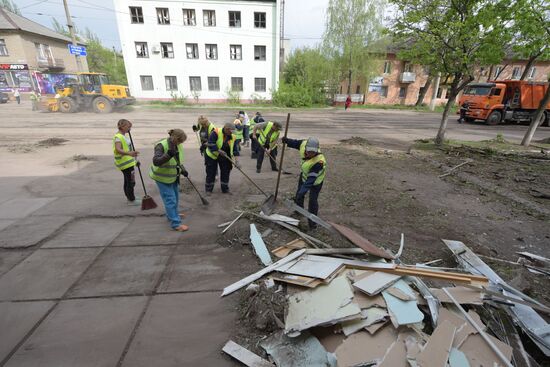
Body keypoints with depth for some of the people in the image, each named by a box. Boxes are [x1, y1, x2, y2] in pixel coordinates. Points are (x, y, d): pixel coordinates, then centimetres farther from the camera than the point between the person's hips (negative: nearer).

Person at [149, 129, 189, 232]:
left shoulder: (178, 146, -2)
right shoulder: (161, 146, -24)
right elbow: (156, 161, -34)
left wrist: (183, 169, -4)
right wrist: (169, 154, -46)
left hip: (173, 176, 8)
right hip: (163, 177, -8)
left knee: (175, 197, 21)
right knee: (170, 200, -7)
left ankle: (172, 215, 43)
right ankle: (176, 224, 0)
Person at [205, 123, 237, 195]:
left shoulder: (232, 137, -5)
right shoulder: (216, 132, -22)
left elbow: (234, 148, 0)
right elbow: (210, 143, -27)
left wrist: (235, 157, -10)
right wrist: (219, 151, -35)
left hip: (224, 157, 5)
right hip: (212, 156, -5)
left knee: (225, 172, 8)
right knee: (211, 173, 1)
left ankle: (225, 189, 23)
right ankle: (208, 189, 17)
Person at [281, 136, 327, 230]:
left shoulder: (319, 161, -44)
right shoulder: (304, 144, -28)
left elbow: (311, 179, -42)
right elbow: (296, 143, -3)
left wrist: (302, 191, -46)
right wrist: (287, 141, -17)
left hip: (316, 180, -7)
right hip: (305, 175, 7)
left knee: (313, 200, -8)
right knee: (298, 194, 22)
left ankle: (312, 220, 14)